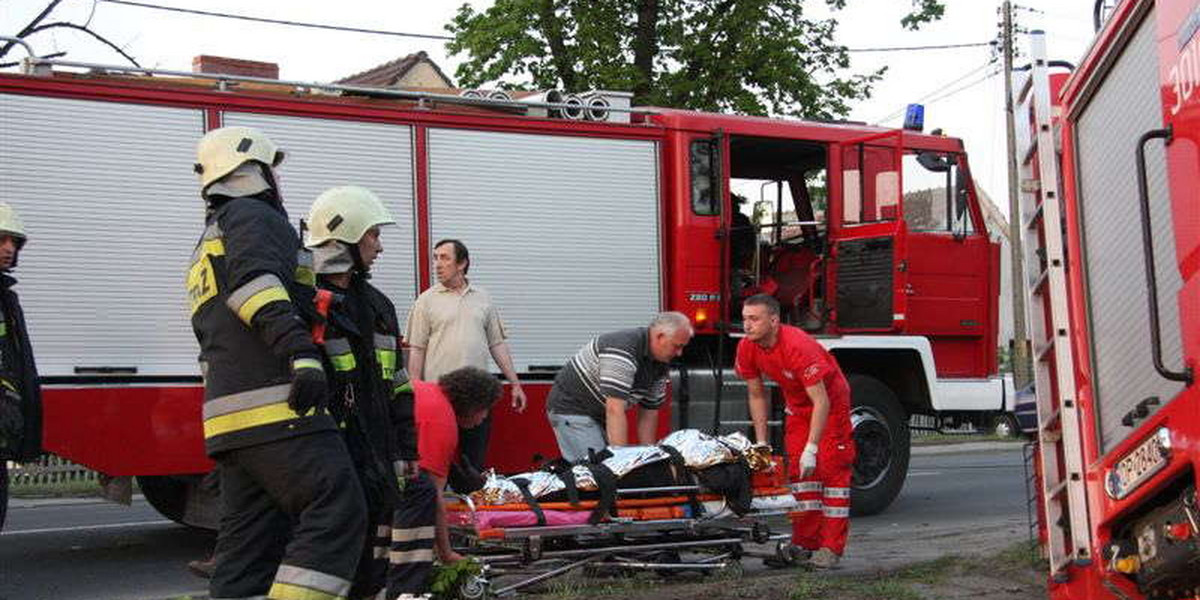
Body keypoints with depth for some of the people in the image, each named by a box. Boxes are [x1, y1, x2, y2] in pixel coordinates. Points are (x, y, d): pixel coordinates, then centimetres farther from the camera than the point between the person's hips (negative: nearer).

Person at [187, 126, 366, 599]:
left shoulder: (208, 247, 33)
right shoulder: (253, 216, 2)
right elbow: (256, 280, -19)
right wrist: (301, 352, -29)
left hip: (229, 418, 10)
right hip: (277, 409, -10)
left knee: (249, 544, 7)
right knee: (337, 511, -16)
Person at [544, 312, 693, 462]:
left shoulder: (660, 366, 0)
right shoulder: (623, 350, -29)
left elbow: (649, 413, 6)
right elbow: (615, 409, -34)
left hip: (599, 415, 9)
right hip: (572, 409, -9)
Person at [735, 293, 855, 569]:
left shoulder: (798, 347, -36)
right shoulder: (747, 348, -15)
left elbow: (821, 401, -36)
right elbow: (757, 395, -1)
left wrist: (811, 449, -39)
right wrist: (761, 442, -4)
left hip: (830, 403, -7)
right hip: (797, 406, 7)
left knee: (831, 469, -10)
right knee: (798, 471, 3)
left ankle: (831, 548, -9)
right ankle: (804, 543, 7)